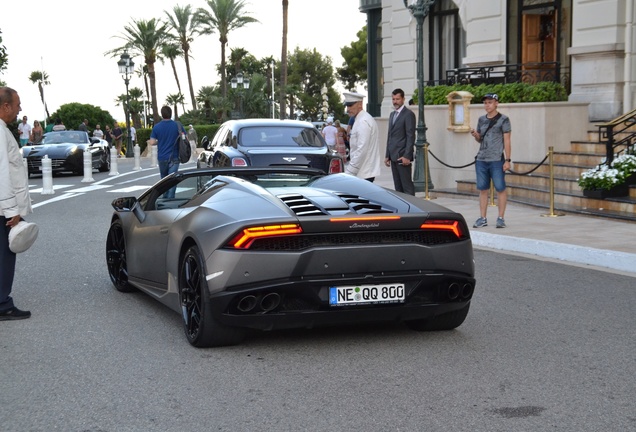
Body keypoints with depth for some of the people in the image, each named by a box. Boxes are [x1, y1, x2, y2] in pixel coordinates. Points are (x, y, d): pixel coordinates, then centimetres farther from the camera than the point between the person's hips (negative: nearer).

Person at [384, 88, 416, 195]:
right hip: (393, 157, 8)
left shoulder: (408, 114, -7)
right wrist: (387, 155, 16)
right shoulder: (392, 115, 19)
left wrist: (407, 156, -18)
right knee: (398, 187, 9)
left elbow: (411, 136, -12)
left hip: (402, 156, -8)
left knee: (407, 186, -8)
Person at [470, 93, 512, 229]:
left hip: (497, 160, -5)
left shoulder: (503, 119, 0)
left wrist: (507, 160, -9)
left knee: (500, 188, -3)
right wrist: (475, 135, -1)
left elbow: (507, 141, -3)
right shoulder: (481, 120, 14)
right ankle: (482, 218, 11)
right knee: (482, 189, 6)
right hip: (481, 160, 5)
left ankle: (501, 218, 3)